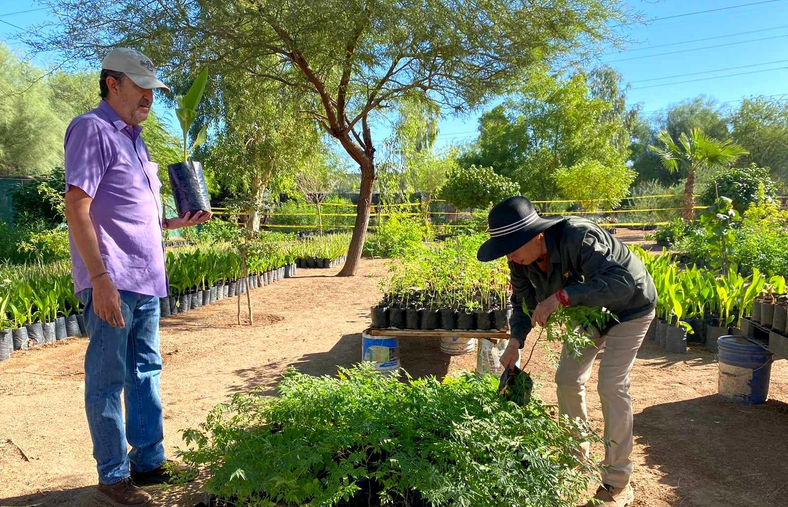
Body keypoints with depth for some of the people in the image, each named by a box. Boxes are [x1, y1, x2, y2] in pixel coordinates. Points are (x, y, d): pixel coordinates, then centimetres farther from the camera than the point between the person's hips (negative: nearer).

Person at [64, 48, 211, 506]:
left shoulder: (134, 139, 20)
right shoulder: (92, 129, -7)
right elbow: (77, 207, -16)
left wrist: (177, 222, 10)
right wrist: (101, 278, -20)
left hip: (146, 280, 9)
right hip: (113, 282, -9)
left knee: (146, 372, 14)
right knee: (108, 381, 2)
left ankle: (149, 461, 26)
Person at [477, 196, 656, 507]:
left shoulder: (578, 238, -40)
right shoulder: (521, 260, -18)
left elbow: (622, 282, -46)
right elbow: (523, 301, -6)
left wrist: (561, 296, -54)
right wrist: (515, 343, -22)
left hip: (628, 308, -7)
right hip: (588, 310, 7)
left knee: (611, 386, -14)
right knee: (567, 379, 6)